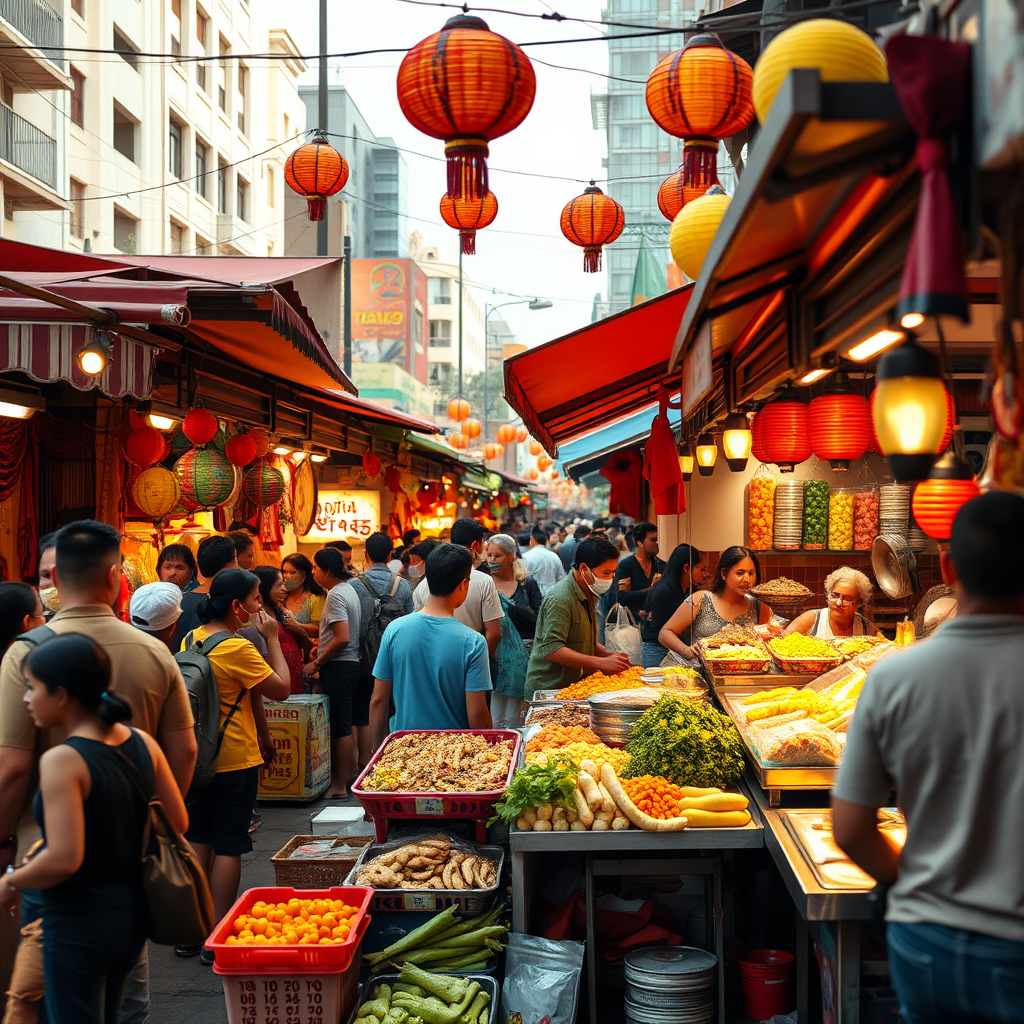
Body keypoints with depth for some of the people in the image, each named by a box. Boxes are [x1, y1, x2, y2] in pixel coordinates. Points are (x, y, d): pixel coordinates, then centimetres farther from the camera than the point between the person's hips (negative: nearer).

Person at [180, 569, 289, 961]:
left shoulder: (191, 640, 4)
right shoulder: (238, 648, -20)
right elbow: (281, 689, -14)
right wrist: (272, 640, -8)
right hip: (234, 760, -8)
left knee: (197, 841, 15)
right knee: (228, 847, 2)